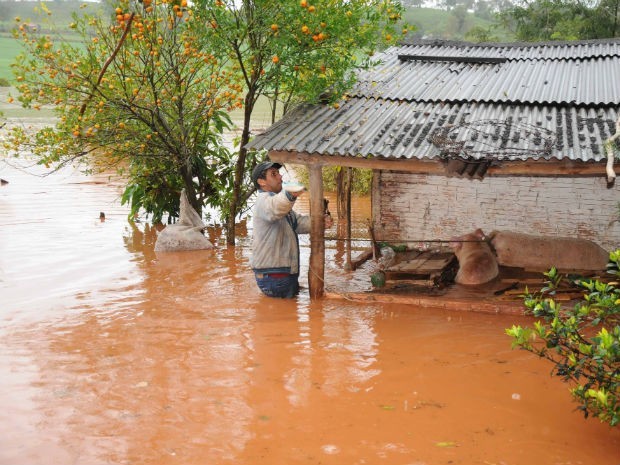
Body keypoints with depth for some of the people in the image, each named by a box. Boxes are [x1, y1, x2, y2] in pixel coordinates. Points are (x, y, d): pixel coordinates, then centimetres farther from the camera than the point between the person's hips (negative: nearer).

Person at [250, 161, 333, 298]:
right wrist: (289, 195, -62)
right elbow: (273, 208, -40)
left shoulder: (282, 201, 20)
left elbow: (299, 222, 12)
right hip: (272, 275, -10)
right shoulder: (263, 200, -14)